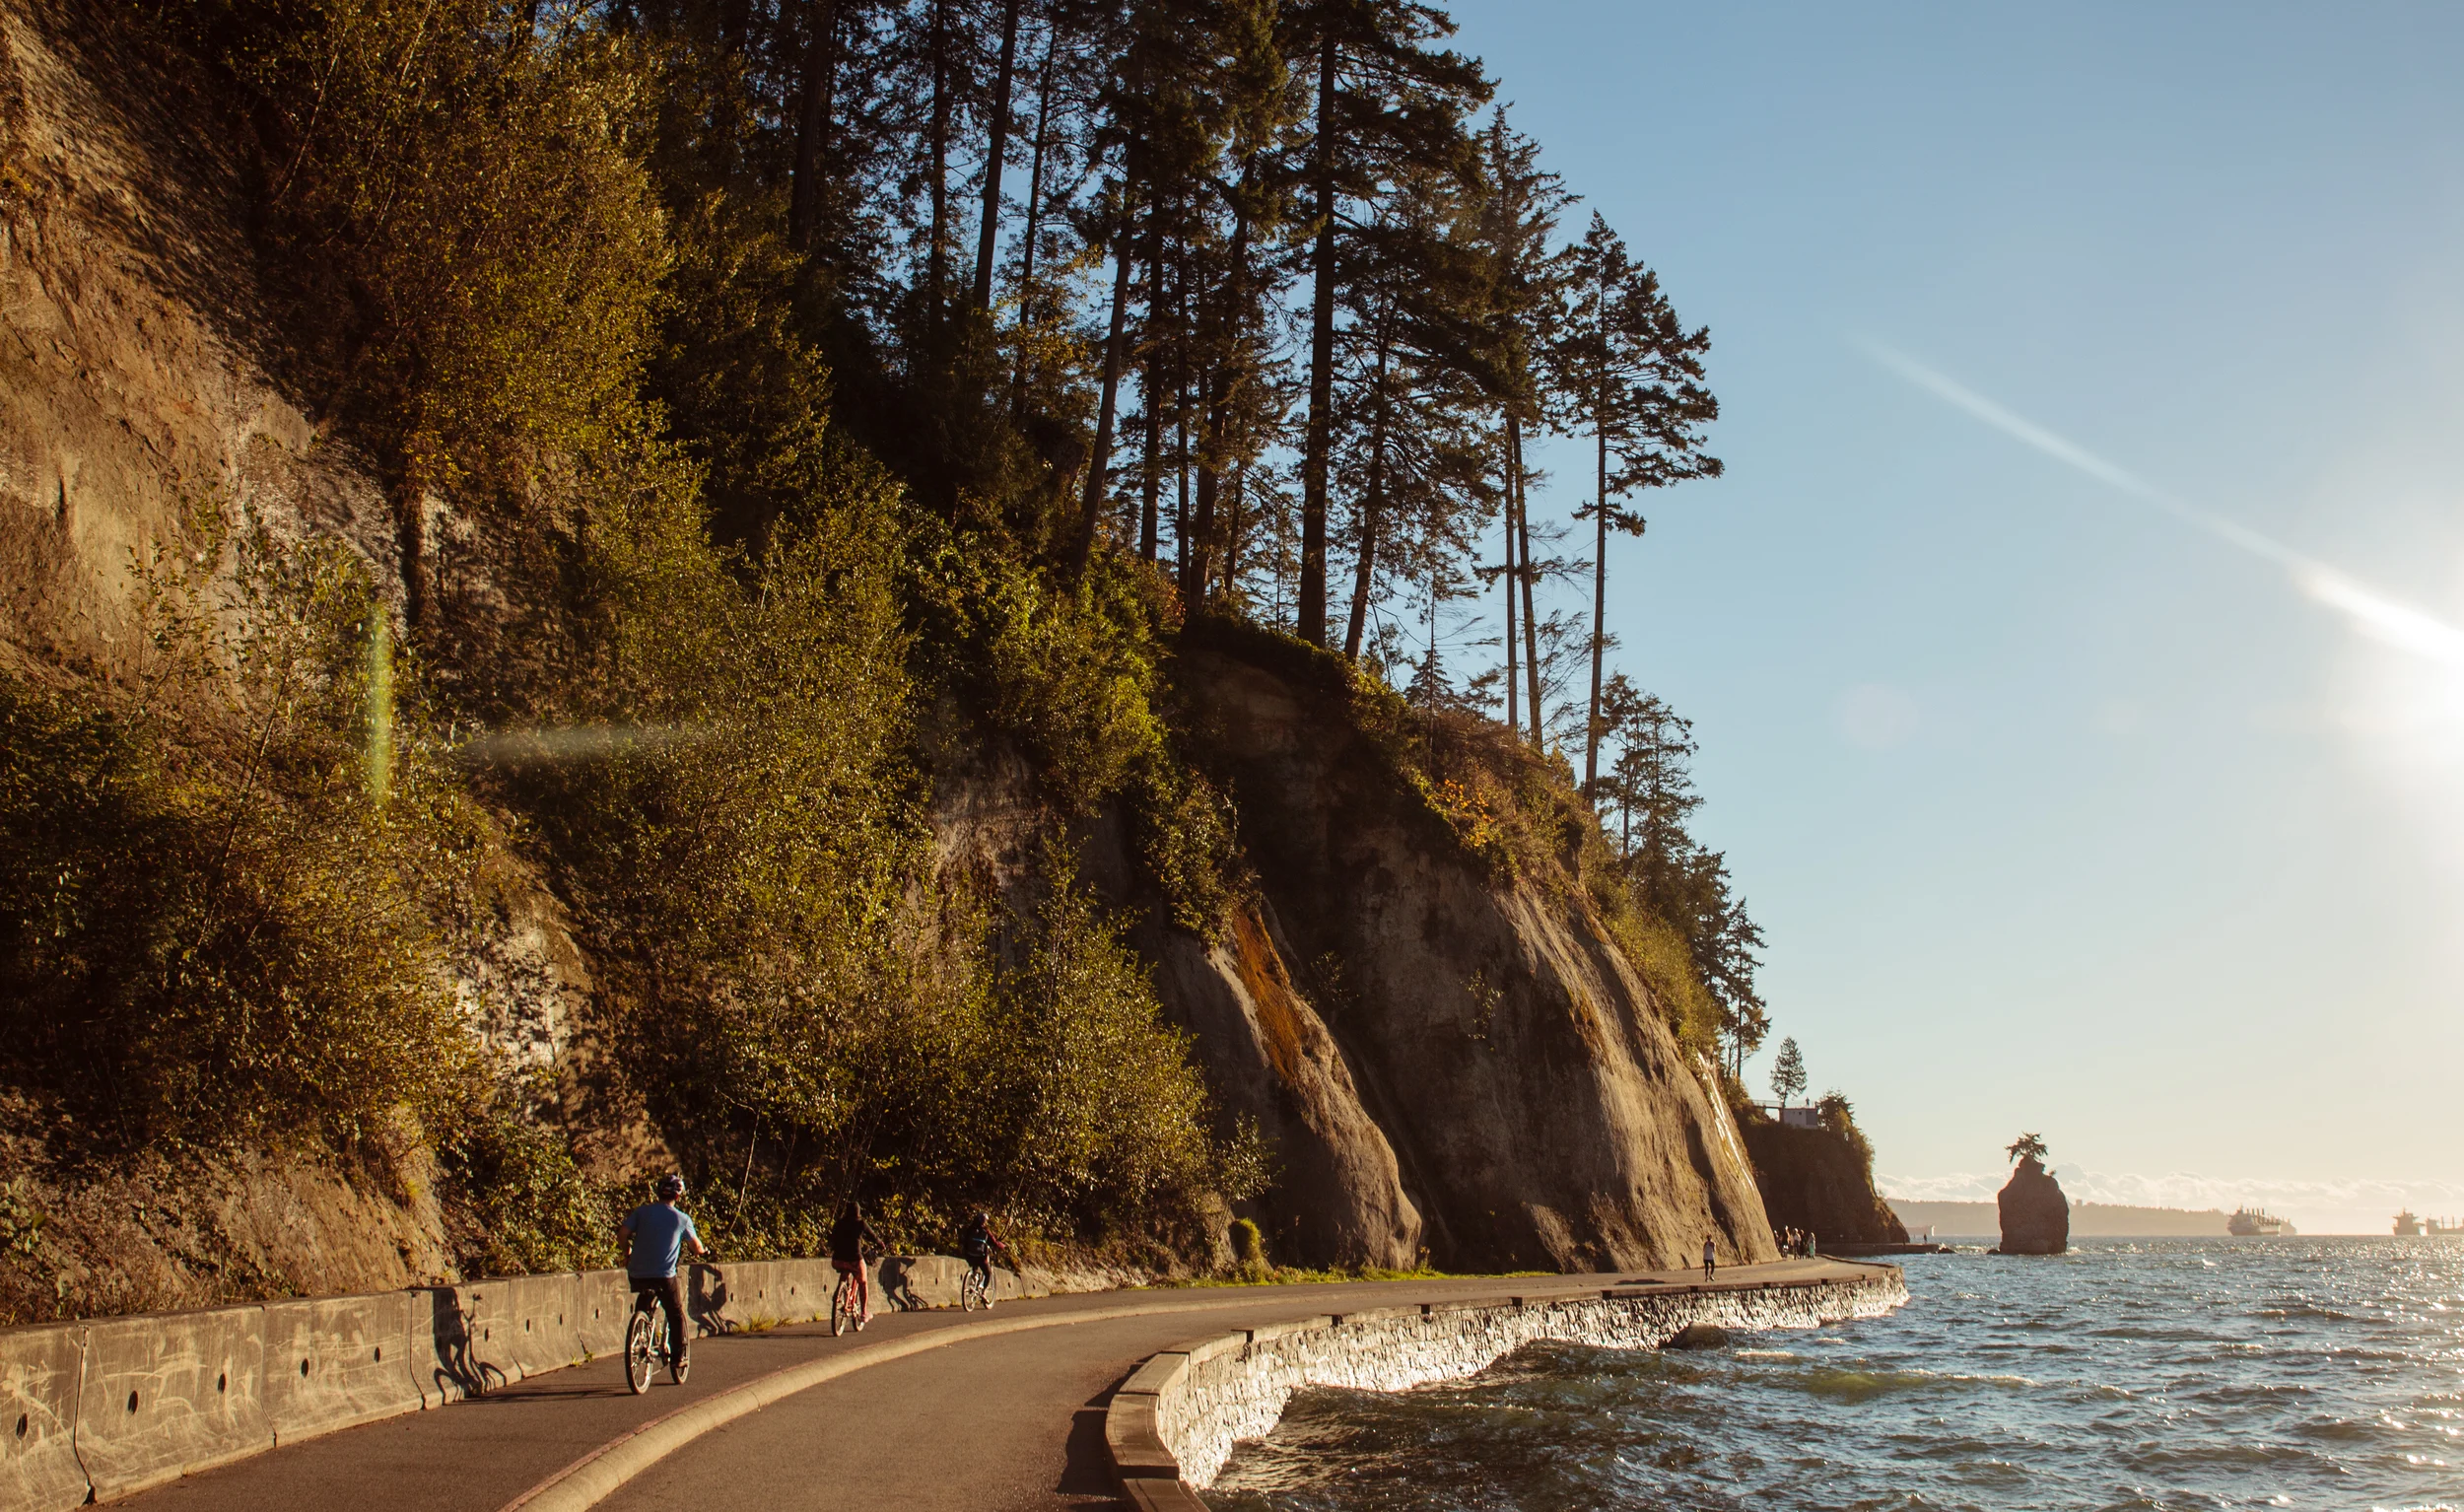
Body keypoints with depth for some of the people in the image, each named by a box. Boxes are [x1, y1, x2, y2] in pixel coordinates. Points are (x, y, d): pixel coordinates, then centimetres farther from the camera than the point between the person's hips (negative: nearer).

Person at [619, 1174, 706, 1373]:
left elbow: (622, 1232, -4)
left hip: (637, 1274, 2)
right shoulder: (682, 1218, 2)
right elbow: (695, 1243, 14)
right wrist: (700, 1252, 38)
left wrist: (626, 1251, 16)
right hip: (664, 1275, -2)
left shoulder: (642, 1211, 4)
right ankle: (677, 1357, 10)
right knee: (676, 1314, 13)